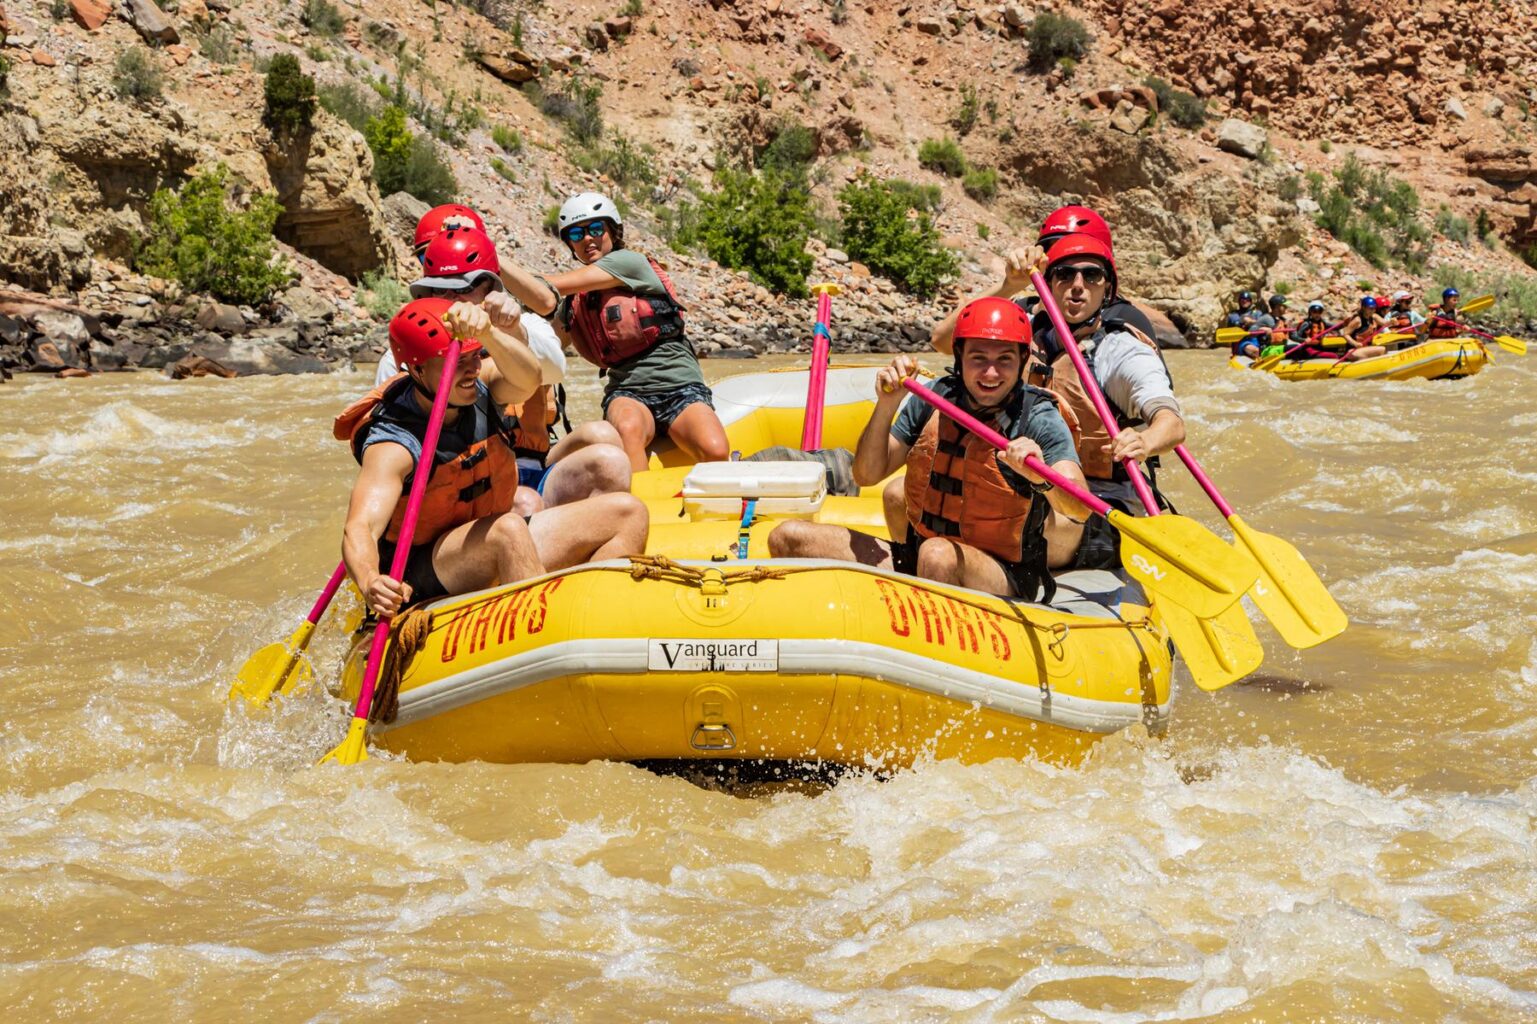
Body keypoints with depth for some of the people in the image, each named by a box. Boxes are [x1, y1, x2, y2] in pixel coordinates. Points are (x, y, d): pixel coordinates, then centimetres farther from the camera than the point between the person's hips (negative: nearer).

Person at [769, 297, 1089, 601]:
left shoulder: (1038, 418, -11)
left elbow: (1079, 511, -26)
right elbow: (867, 475, 5)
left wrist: (1041, 478, -48)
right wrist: (886, 406, -11)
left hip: (1003, 581, -5)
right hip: (913, 558, 5)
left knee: (939, 556, -40)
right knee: (788, 538, -7)